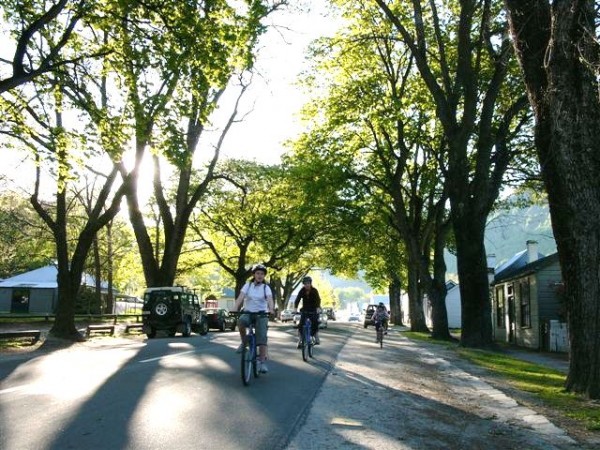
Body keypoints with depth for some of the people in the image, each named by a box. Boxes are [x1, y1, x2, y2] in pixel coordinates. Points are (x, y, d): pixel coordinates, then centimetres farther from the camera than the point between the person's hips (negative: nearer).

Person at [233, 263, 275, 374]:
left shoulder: (266, 287, 1)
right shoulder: (248, 285, 2)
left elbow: (270, 299, -16)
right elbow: (240, 297, -12)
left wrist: (271, 309, -38)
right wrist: (234, 309, -30)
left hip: (261, 314, 0)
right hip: (248, 312, 0)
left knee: (262, 337, -17)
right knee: (241, 321, -34)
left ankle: (262, 362, -13)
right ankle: (244, 342, -9)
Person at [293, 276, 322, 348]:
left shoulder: (314, 290, -15)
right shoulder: (302, 291, -10)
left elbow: (318, 299, -28)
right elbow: (297, 299, -19)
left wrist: (318, 308, -45)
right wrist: (295, 308, -35)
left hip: (314, 310, -2)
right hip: (305, 310, 2)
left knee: (315, 324, -15)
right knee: (301, 325, -8)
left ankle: (317, 339, 3)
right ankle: (300, 341, -1)